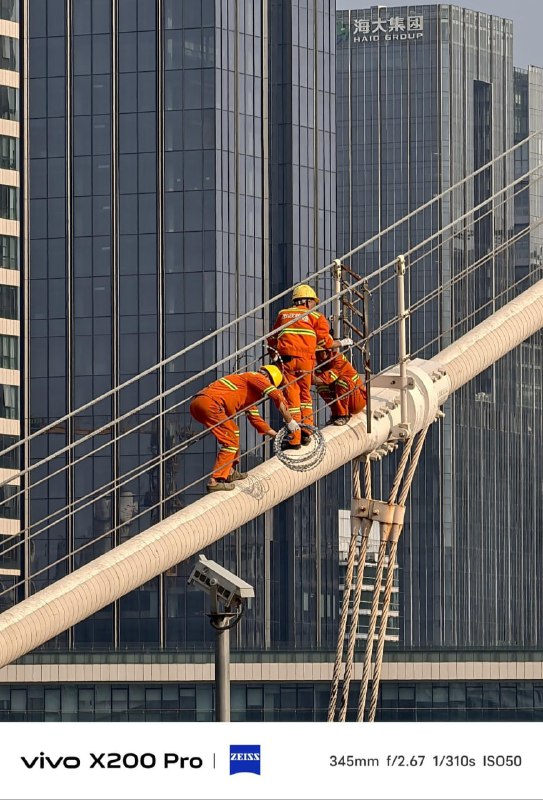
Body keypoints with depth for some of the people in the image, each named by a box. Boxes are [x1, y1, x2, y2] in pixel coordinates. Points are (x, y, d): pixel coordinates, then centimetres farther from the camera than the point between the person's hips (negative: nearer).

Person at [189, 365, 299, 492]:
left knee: (233, 431, 25)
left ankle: (229, 472, 25)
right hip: (209, 402, -10)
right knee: (231, 442, -9)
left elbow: (254, 417, 40)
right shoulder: (256, 377, 5)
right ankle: (215, 481, -16)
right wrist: (289, 421, 3)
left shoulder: (250, 395, 33)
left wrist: (273, 434, 44)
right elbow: (277, 396, -5)